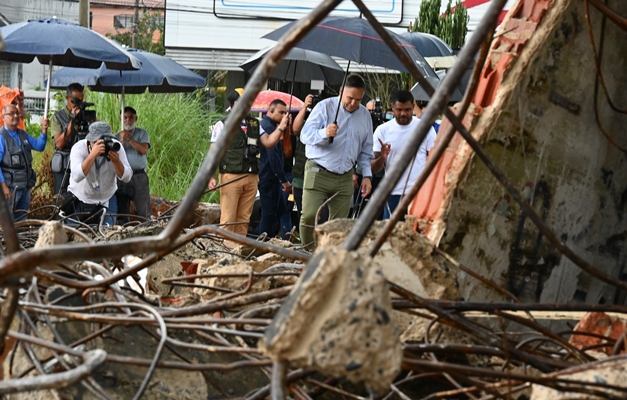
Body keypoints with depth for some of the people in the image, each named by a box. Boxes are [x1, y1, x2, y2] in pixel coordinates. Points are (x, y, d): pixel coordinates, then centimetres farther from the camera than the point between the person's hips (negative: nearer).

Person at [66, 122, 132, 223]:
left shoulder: (115, 146, -13)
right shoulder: (79, 148, -19)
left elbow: (126, 178, -15)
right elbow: (76, 177, -35)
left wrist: (116, 161, -33)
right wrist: (93, 154, -42)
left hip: (105, 202, 2)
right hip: (79, 199, -2)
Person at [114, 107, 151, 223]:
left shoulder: (142, 133, 7)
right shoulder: (116, 136, 12)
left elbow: (144, 150, -10)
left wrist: (128, 138, -11)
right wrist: (122, 142, -11)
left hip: (139, 175, -2)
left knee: (143, 209, -8)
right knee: (121, 210, 5)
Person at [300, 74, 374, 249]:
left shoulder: (365, 115, 11)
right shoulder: (325, 107, -4)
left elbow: (365, 150, 19)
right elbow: (305, 134, -12)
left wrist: (367, 175, 9)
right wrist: (324, 134, -32)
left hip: (344, 179, 4)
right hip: (318, 173, -4)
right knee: (309, 216, -14)